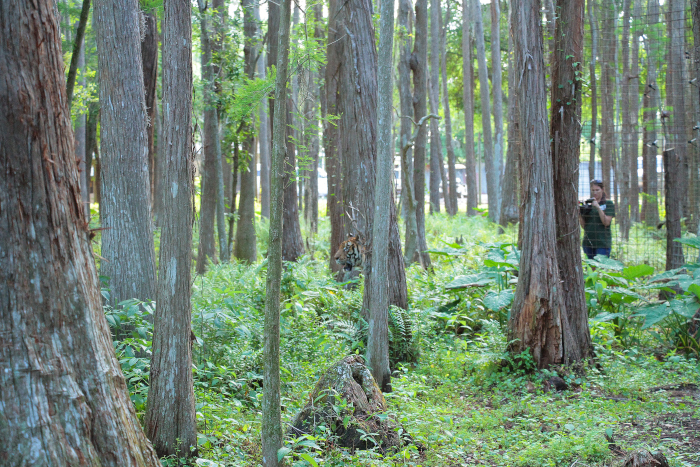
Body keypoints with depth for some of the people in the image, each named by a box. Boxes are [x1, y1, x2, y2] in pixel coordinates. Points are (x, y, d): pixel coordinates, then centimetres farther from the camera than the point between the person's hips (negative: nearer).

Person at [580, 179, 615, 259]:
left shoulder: (608, 204, 2)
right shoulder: (588, 205, 12)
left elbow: (606, 222, -10)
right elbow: (584, 225, 10)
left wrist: (598, 207, -16)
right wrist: (580, 214, -8)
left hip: (602, 243, -4)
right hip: (588, 243, 4)